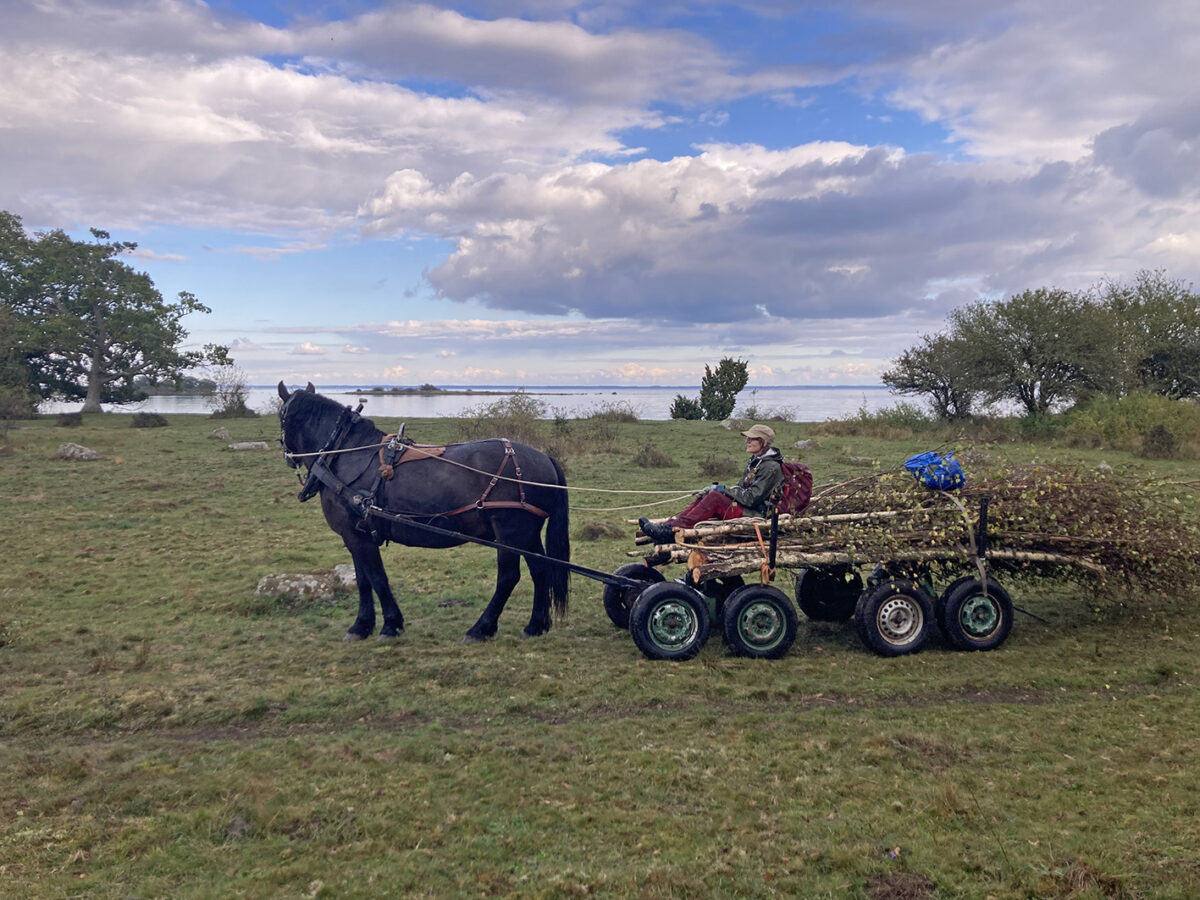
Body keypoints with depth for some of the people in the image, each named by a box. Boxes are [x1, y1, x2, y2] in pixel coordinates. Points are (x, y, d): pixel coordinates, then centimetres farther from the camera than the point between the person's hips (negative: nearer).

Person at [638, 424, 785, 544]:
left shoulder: (772, 467, -13)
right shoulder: (755, 461, 18)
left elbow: (752, 498, -19)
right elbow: (741, 488, 18)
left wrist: (725, 490, -12)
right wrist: (716, 489, 3)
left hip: (757, 513, -9)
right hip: (745, 507, 9)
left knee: (715, 497, -25)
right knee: (705, 496, -5)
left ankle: (673, 530, -33)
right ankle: (670, 524, -18)